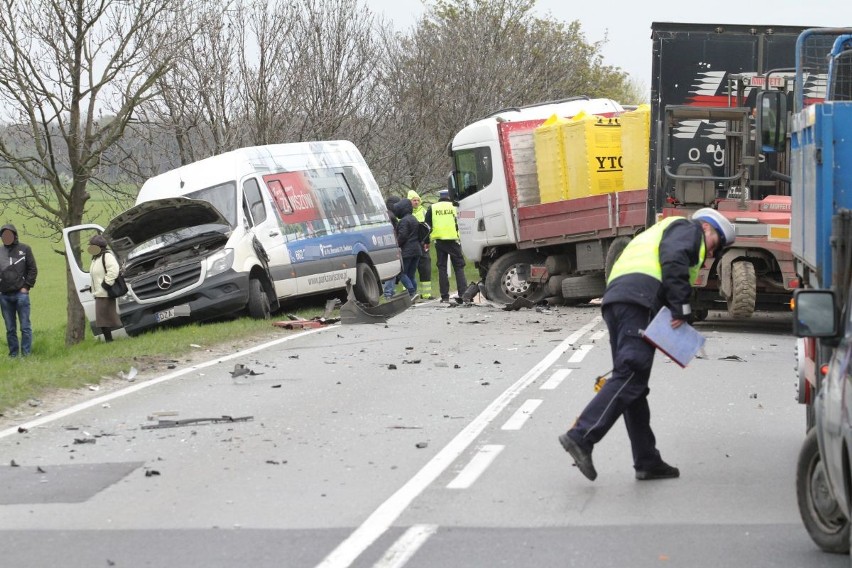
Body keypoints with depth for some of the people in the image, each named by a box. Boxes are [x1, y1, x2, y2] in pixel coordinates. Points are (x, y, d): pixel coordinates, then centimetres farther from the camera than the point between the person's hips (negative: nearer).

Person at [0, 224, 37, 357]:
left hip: (21, 294, -3)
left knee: (25, 326, -2)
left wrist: (26, 286, -7)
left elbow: (33, 269, 1)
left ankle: (26, 354, 1)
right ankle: (13, 354, 13)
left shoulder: (24, 249, 3)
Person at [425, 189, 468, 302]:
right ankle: (463, 293, -5)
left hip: (439, 240, 1)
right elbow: (459, 223, 4)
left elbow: (427, 225, 7)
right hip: (453, 239, -1)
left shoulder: (432, 208, 7)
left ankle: (444, 296, 1)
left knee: (442, 267, 5)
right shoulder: (454, 207, 3)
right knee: (459, 267, 4)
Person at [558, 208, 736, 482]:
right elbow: (673, 261, -9)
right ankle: (581, 437, -27)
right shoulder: (689, 229, 13)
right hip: (639, 300, -10)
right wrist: (681, 309, -12)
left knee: (632, 384, 9)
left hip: (613, 299, 10)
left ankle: (647, 461, 12)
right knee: (630, 378, -17)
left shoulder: (663, 231, 41)